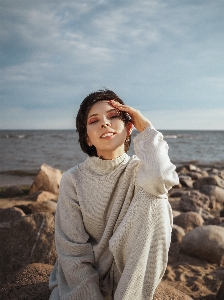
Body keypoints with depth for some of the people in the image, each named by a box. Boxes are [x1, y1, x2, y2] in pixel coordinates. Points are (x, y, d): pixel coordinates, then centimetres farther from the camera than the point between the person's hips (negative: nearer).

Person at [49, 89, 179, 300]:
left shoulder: (138, 171, -9)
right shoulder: (73, 180, -10)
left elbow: (161, 177, -36)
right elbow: (73, 251, -9)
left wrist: (146, 128, -21)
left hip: (128, 273, 2)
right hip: (83, 279, -1)